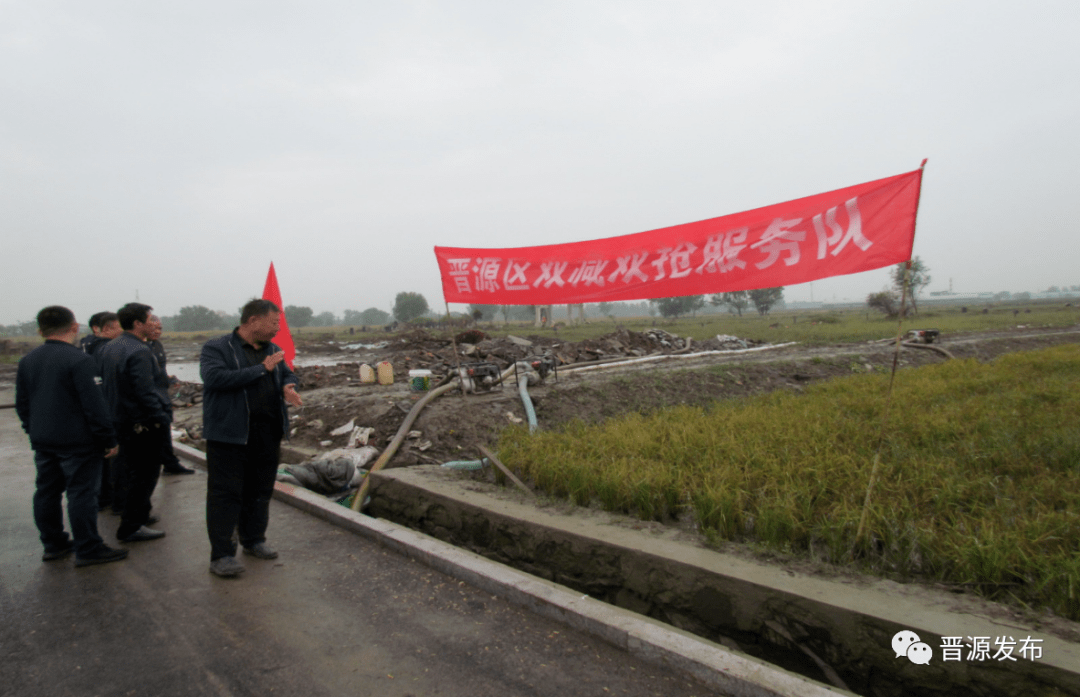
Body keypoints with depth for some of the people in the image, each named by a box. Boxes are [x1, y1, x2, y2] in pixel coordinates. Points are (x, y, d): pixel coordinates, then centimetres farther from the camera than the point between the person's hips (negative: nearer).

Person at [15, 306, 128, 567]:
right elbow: (94, 405, -18)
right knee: (81, 494, -2)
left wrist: (34, 431, 24)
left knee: (46, 492, 15)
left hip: (42, 440, 8)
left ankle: (53, 545, 26)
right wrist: (108, 439, -11)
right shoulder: (78, 360, -17)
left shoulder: (27, 361, 7)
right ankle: (88, 550, 4)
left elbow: (21, 403, 14)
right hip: (77, 441, -8)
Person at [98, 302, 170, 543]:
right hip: (142, 424, -10)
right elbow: (145, 392, -24)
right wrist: (162, 419, -17)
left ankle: (138, 516, 34)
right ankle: (131, 527, 3)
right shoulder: (139, 351, -20)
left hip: (120, 420, 10)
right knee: (144, 475, -1)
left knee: (133, 473, 22)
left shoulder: (108, 348, 9)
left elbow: (106, 383, 16)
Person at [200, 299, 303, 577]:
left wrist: (288, 386, 0)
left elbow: (287, 373, 26)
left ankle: (254, 539, 30)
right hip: (230, 434, -7)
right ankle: (221, 554, 4)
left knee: (260, 490, 15)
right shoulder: (216, 348, -8)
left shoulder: (271, 349, 13)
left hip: (268, 434, 7)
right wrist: (261, 369, -22)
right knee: (226, 494, -2)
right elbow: (214, 378, -24)